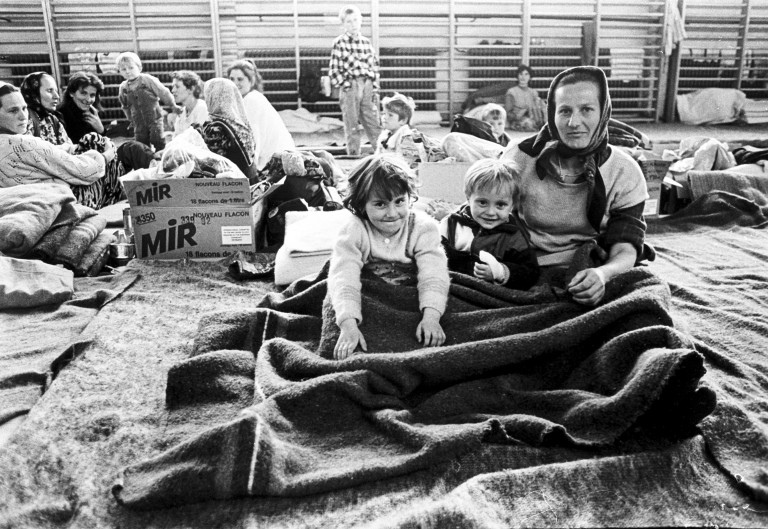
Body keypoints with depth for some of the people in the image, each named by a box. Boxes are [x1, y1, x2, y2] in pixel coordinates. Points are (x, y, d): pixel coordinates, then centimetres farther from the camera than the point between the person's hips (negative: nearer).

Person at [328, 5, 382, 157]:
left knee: (374, 124, 4)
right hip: (349, 86, -3)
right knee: (351, 127, 2)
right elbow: (333, 70, -1)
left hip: (367, 86, 3)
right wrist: (344, 85, -9)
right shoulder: (340, 43, 0)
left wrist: (375, 90, 8)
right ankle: (353, 156, 9)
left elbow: (375, 67, 14)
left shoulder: (366, 42, 12)